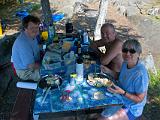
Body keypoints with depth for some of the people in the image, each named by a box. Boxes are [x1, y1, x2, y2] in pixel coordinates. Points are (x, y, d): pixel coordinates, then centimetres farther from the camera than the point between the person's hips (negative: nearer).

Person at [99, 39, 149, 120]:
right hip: (120, 99, 7)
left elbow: (139, 99, -21)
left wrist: (122, 92, -31)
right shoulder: (125, 63, -6)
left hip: (131, 108, -7)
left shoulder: (140, 74, -30)